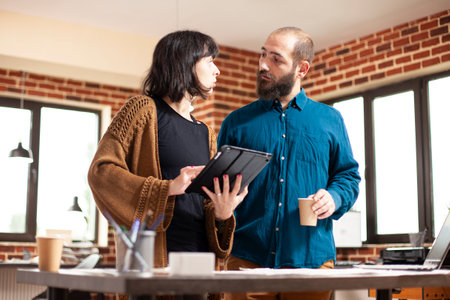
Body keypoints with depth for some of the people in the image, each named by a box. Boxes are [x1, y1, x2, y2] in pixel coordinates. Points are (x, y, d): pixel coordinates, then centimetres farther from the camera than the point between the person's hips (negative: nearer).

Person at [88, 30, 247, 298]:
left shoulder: (207, 135, 20)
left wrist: (221, 215, -3)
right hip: (154, 259, -6)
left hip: (199, 260, 6)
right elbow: (100, 171, -10)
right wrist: (166, 188, -20)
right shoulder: (145, 109, 0)